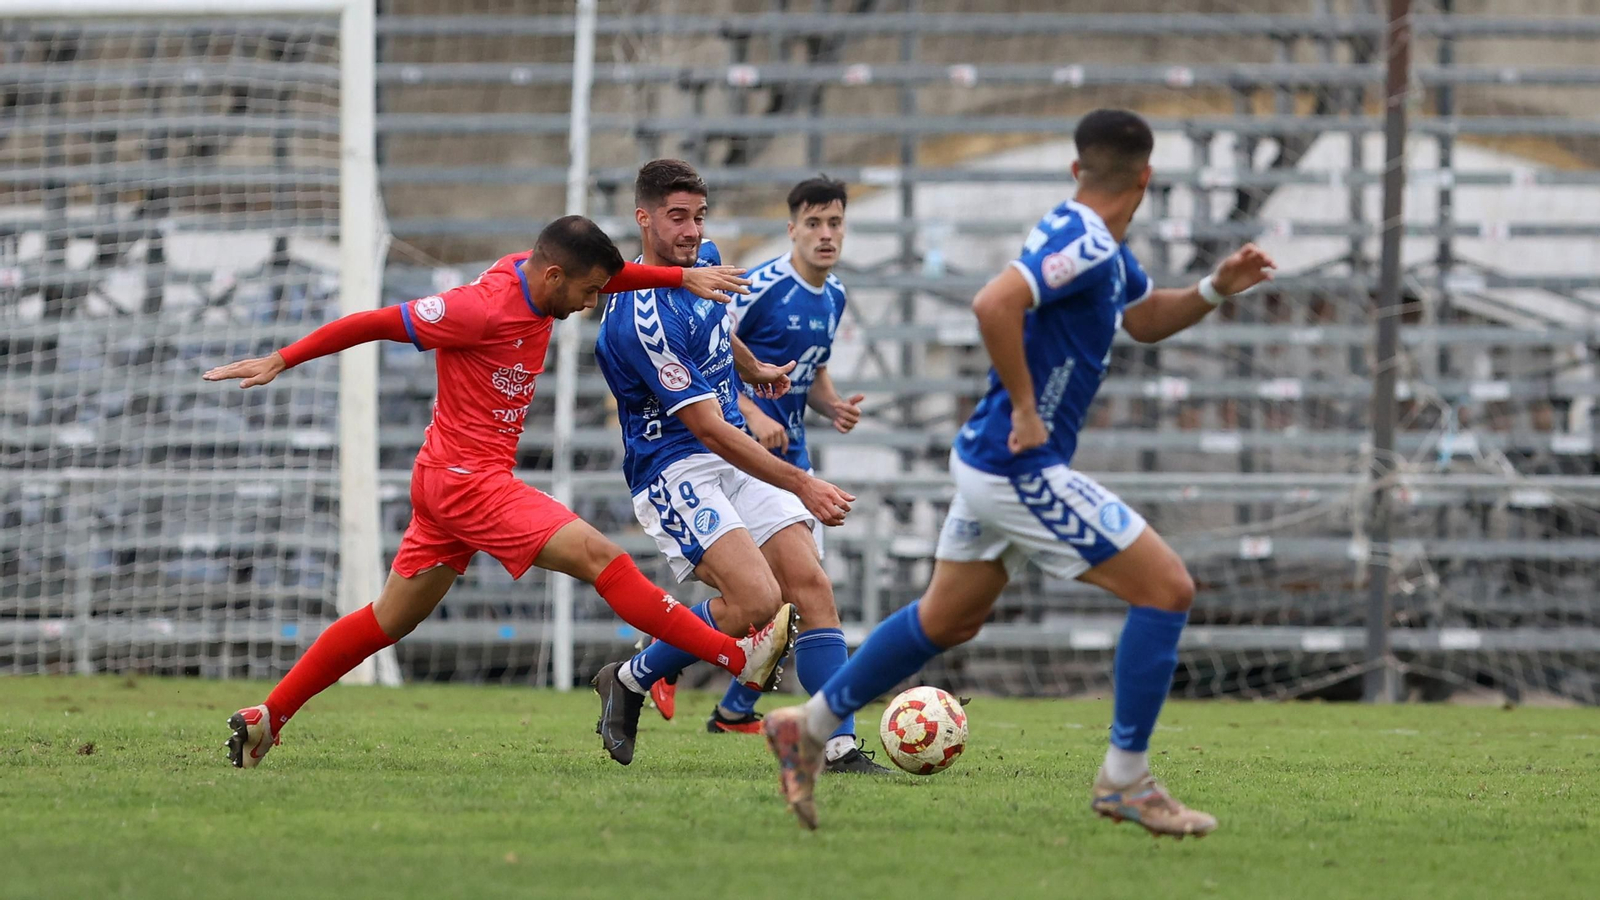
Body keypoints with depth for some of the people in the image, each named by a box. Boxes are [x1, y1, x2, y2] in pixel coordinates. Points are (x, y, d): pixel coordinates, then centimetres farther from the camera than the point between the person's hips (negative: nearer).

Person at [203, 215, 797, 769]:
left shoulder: (532, 274, 4)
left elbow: (608, 274, 22)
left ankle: (265, 718, 17)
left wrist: (684, 277, 7)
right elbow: (374, 323, -15)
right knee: (599, 557, -15)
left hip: (449, 480, 10)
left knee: (390, 621, 14)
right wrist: (280, 362, -12)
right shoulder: (482, 310, -20)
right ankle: (742, 658, -18)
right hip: (467, 478, -10)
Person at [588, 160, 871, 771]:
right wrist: (801, 485, -23)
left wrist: (757, 371, 44)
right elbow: (707, 426, -24)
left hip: (738, 456, 8)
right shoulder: (641, 319, -24)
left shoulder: (703, 261, 4)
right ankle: (630, 681, -1)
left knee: (810, 583, -8)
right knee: (757, 598, -24)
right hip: (675, 469, -8)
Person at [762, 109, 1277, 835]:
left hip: (991, 463, 10)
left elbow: (1145, 320, 29)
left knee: (947, 621, 22)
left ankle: (809, 726, 29)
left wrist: (1216, 288, 12)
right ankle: (1124, 779, -4)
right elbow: (994, 304, -32)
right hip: (1023, 469, -10)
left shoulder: (1103, 251, 12)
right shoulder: (1083, 244, -19)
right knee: (1166, 588, -8)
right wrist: (1025, 410, -24)